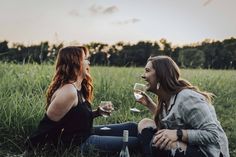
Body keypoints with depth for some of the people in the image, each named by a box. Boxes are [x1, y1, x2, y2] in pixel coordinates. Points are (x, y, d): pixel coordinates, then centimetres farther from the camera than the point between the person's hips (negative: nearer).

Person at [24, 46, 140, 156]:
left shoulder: (79, 86, 5)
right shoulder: (68, 91, -26)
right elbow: (46, 125, -24)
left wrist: (98, 112, 2)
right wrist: (29, 151, -19)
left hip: (86, 134, 10)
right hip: (76, 144, -10)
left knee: (132, 127, 11)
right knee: (136, 142, -12)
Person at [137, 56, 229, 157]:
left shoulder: (187, 99, -23)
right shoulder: (166, 98, 4)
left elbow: (213, 135, -24)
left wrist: (178, 133, -31)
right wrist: (149, 104, 8)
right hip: (190, 147, 9)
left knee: (155, 139, -29)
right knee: (145, 124, 2)